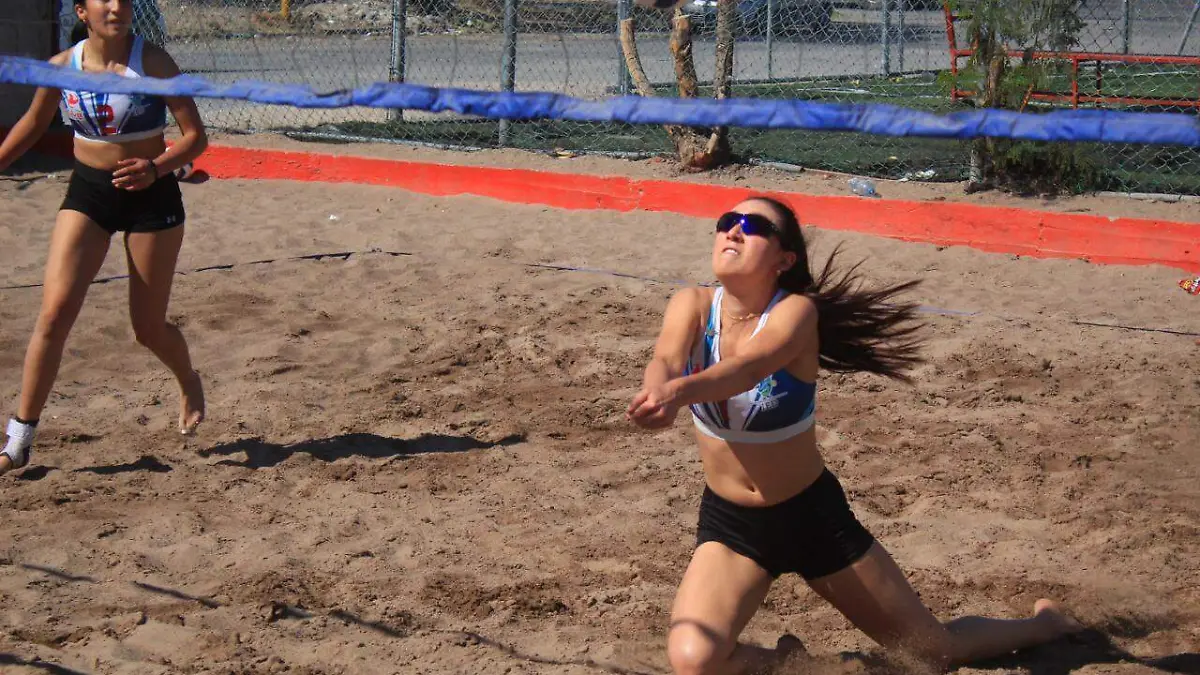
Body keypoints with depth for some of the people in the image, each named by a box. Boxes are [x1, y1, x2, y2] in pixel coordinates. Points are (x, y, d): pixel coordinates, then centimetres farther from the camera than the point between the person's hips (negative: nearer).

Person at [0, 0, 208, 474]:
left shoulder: (152, 62, -13)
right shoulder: (62, 68, -5)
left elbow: (196, 135, -13)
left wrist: (156, 168, -29)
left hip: (150, 195, -2)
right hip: (87, 192, 2)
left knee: (148, 327, 7)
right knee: (54, 313, -12)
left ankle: (190, 385, 42)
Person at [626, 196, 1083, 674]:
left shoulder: (795, 311, -20)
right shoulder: (692, 307, -11)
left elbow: (750, 366, -41)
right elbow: (666, 359, -32)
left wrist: (681, 391, -62)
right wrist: (657, 391, -57)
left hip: (813, 515, -2)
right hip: (728, 522, 2)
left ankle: (1041, 625, 48)